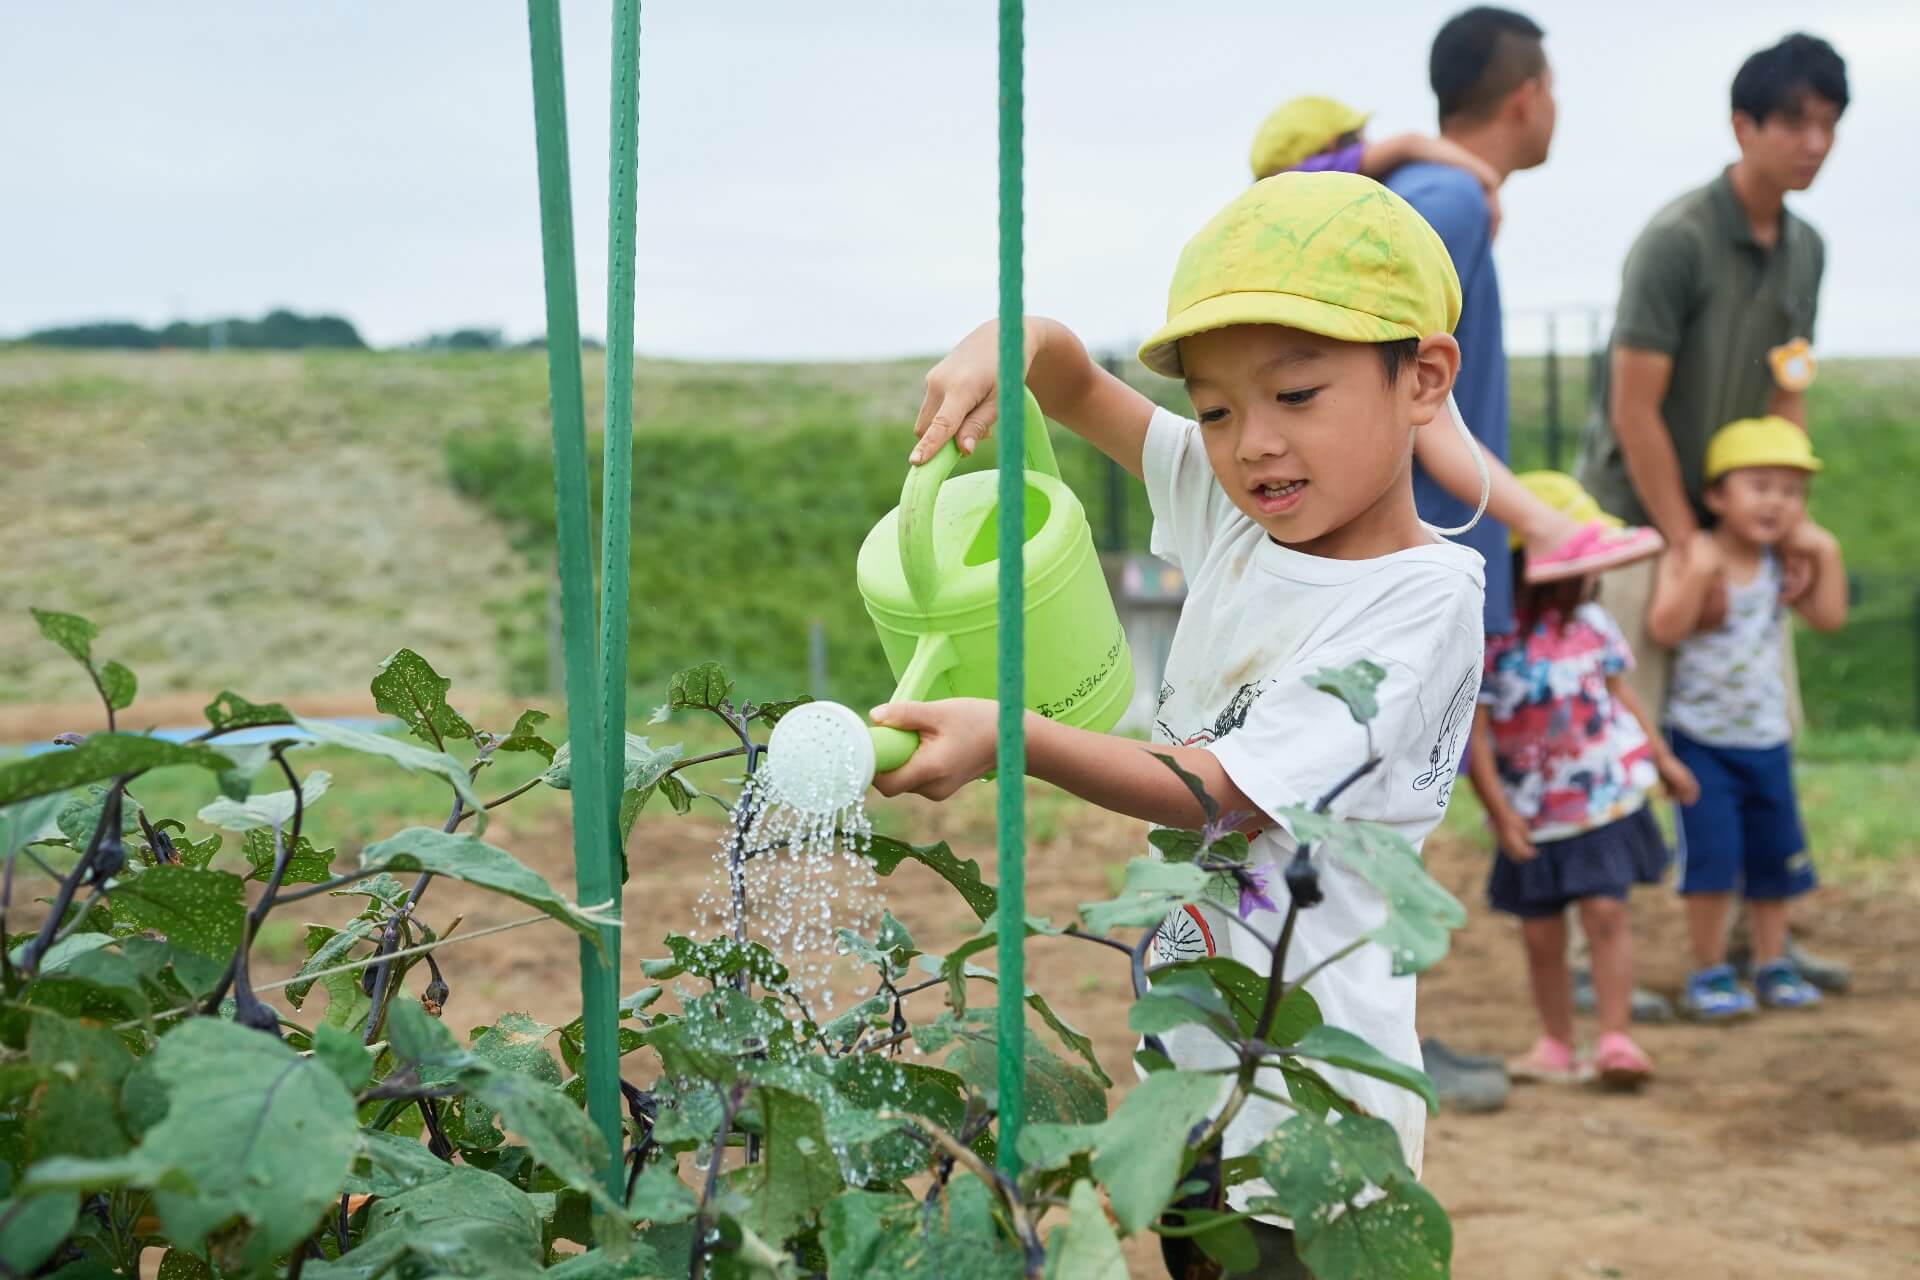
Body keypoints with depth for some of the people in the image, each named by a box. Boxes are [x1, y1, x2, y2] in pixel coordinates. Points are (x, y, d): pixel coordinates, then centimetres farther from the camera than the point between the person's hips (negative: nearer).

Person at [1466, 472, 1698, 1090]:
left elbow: (1621, 694, 15)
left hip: (1605, 800, 2)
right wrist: (1500, 813, -14)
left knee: (1605, 911, -8)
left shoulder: (1589, 623, 3)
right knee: (1541, 933, 6)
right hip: (1534, 817, -2)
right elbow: (1474, 736, -13)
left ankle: (1615, 1038, -3)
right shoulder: (1487, 641, -13)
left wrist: (1663, 759, 17)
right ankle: (1555, 1044, 20)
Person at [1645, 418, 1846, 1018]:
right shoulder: (1690, 557, -12)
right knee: (1713, 853, -11)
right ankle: (1709, 973, 3)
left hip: (1767, 738, 5)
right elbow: (1665, 628, -23)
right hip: (1701, 737, -5)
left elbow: (1829, 616, -1)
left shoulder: (1782, 566, 4)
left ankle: (1772, 964, 26)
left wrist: (1827, 553, -7)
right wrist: (1698, 571, -33)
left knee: (1775, 855, 11)